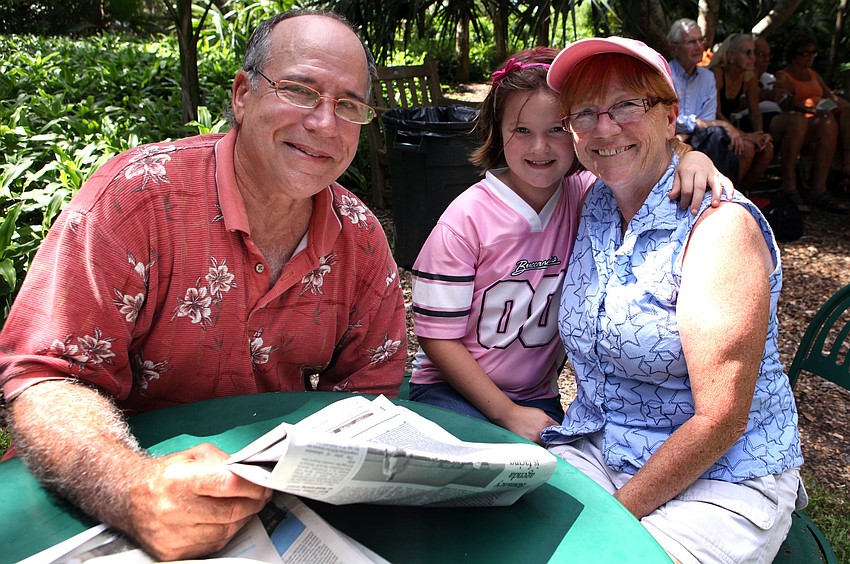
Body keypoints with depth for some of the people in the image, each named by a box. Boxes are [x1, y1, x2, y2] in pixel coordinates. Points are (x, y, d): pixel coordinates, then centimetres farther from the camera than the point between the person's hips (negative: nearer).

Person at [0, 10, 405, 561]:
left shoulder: (362, 238, -4)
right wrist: (135, 489, -37)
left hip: (282, 507, 1)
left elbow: (367, 389, 3)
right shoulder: (136, 195, -16)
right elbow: (48, 380, -18)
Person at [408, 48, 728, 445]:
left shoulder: (585, 196, -5)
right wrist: (508, 413, -17)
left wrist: (692, 160, -24)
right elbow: (437, 336, -13)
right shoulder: (467, 218, -16)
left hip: (538, 396, 4)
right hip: (452, 390, -4)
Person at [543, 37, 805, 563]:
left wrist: (615, 513, -16)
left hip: (724, 478, -5)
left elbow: (720, 420, -20)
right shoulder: (595, 205, 2)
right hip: (597, 449, 5)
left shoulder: (720, 225, -18)